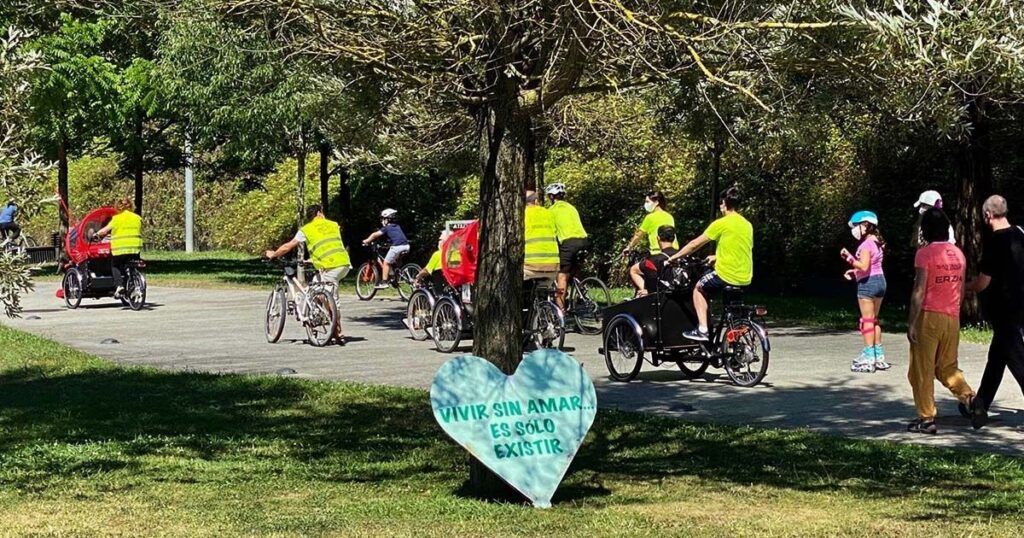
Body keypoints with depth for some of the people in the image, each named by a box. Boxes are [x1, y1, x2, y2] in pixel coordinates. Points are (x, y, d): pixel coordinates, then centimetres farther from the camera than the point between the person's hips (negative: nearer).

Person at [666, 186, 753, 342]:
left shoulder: (721, 224, -8)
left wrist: (674, 257, 10)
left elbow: (695, 244, -2)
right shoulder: (748, 225, 10)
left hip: (726, 276, -6)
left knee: (699, 288, 17)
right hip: (746, 279, 6)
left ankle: (702, 330, 6)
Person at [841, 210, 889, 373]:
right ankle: (878, 356, 20)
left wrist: (849, 258, -19)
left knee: (867, 321, -5)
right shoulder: (877, 242, 13)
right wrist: (855, 272, 14)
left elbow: (864, 266, -25)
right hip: (880, 280, 9)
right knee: (874, 320, 17)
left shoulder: (866, 244, -16)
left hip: (868, 283, -9)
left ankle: (869, 359, -5)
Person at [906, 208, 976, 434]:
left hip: (929, 316, -6)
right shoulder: (958, 254, 9)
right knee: (947, 367, 18)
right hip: (952, 318, 6)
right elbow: (961, 289, 14)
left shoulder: (925, 253, -10)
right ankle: (969, 398, -3)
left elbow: (919, 291, -14)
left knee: (922, 370, 3)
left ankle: (926, 419, 3)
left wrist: (911, 323, -12)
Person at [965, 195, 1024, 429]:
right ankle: (980, 408, 26)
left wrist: (965, 287, 3)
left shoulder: (994, 242, -18)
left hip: (1003, 310, -8)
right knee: (996, 358, 17)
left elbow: (983, 283, -16)